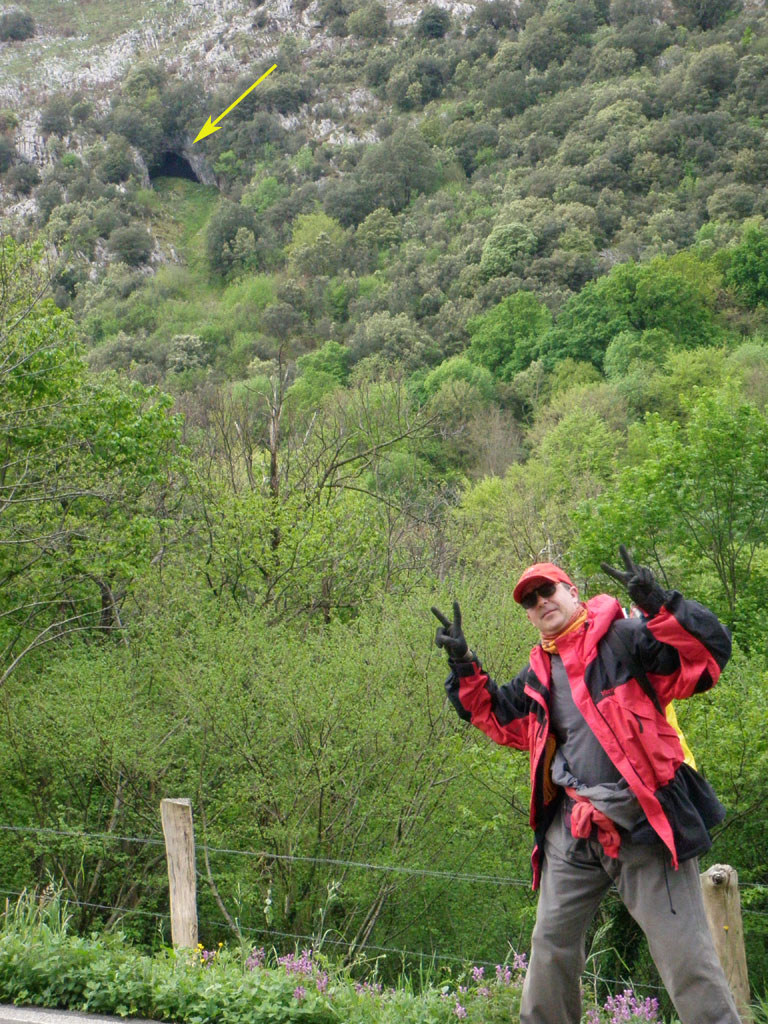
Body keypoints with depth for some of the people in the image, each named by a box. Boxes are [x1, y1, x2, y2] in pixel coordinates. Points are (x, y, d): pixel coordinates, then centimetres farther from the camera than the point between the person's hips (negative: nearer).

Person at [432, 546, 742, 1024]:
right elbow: (500, 719, 30)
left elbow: (708, 655, -17)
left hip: (645, 819, -7)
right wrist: (464, 665, 18)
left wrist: (659, 603, -29)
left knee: (684, 950, -6)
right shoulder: (539, 672, 15)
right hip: (573, 827, 7)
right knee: (552, 943, 15)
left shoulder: (625, 638, -7)